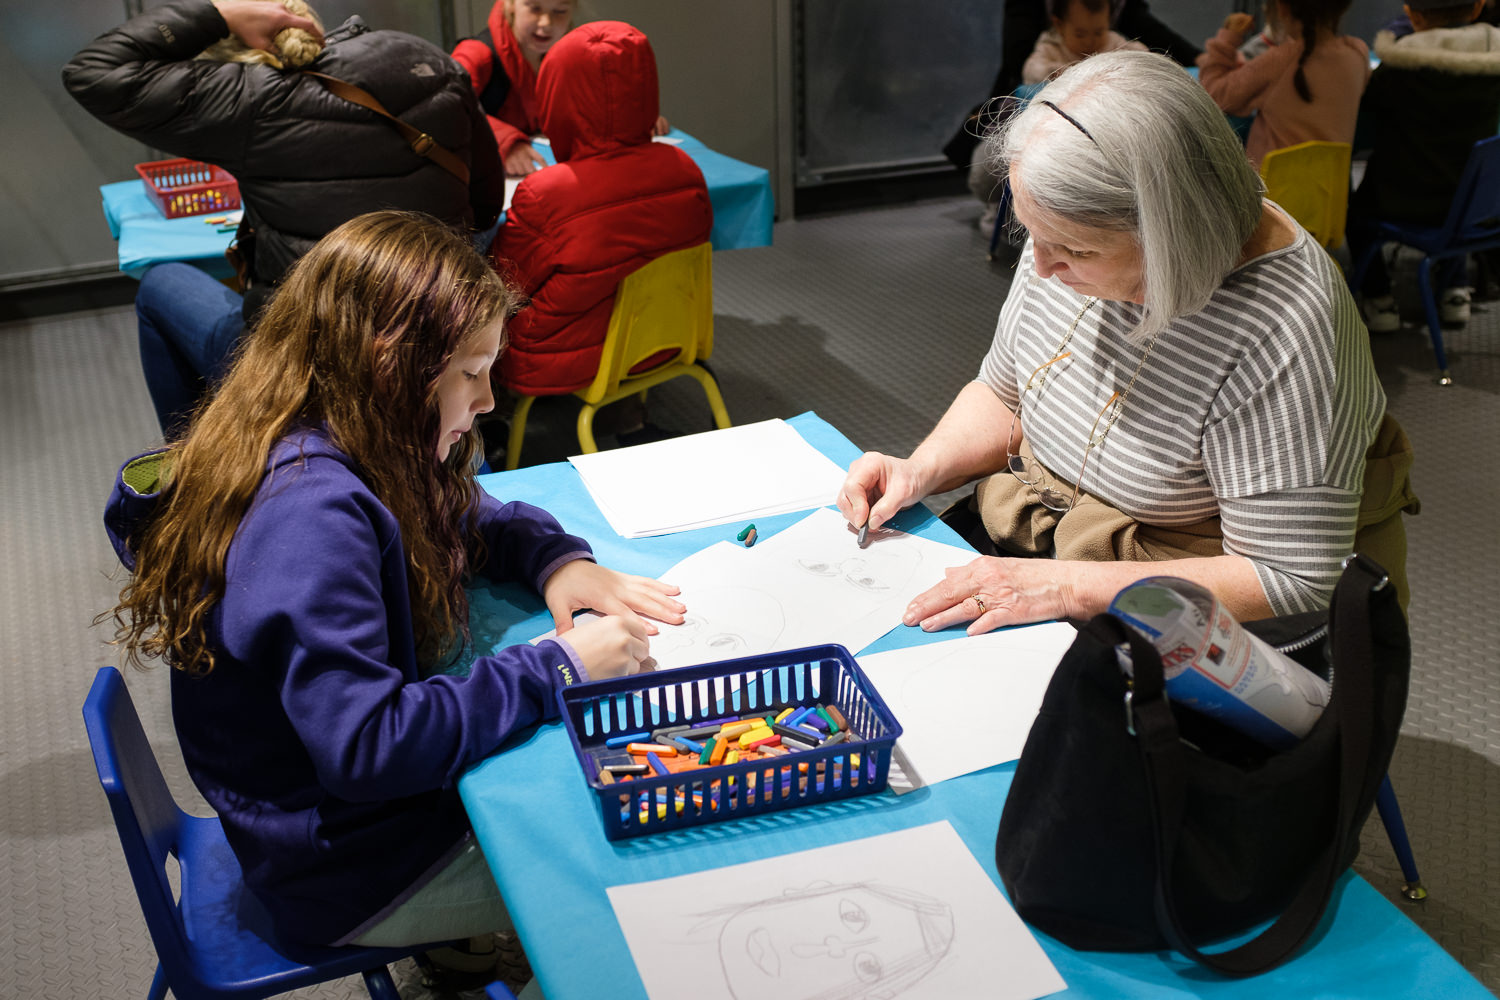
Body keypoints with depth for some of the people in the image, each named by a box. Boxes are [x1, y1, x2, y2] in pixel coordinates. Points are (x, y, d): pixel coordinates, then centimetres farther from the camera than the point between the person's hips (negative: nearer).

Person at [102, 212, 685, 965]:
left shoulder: (314, 452, -4)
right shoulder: (312, 517, -32)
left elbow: (466, 517, 13)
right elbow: (368, 745, -35)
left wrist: (557, 561, -7)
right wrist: (558, 667, -28)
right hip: (349, 872, -8)